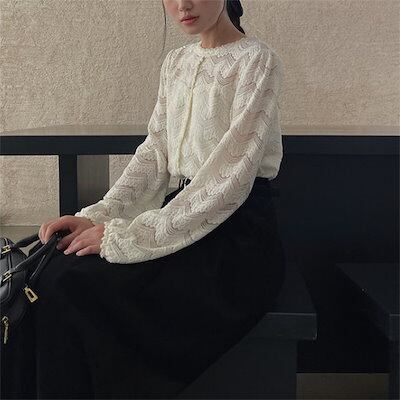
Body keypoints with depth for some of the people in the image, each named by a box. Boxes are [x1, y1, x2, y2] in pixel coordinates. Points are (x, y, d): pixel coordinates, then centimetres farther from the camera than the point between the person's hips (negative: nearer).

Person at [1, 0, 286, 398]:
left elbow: (228, 178, -18)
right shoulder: (176, 62, 14)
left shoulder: (258, 60, -9)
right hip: (185, 215, 7)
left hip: (237, 234, -6)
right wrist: (98, 216, -6)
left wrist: (128, 237, -21)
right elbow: (154, 153, 10)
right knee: (49, 268, -14)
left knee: (72, 287, -23)